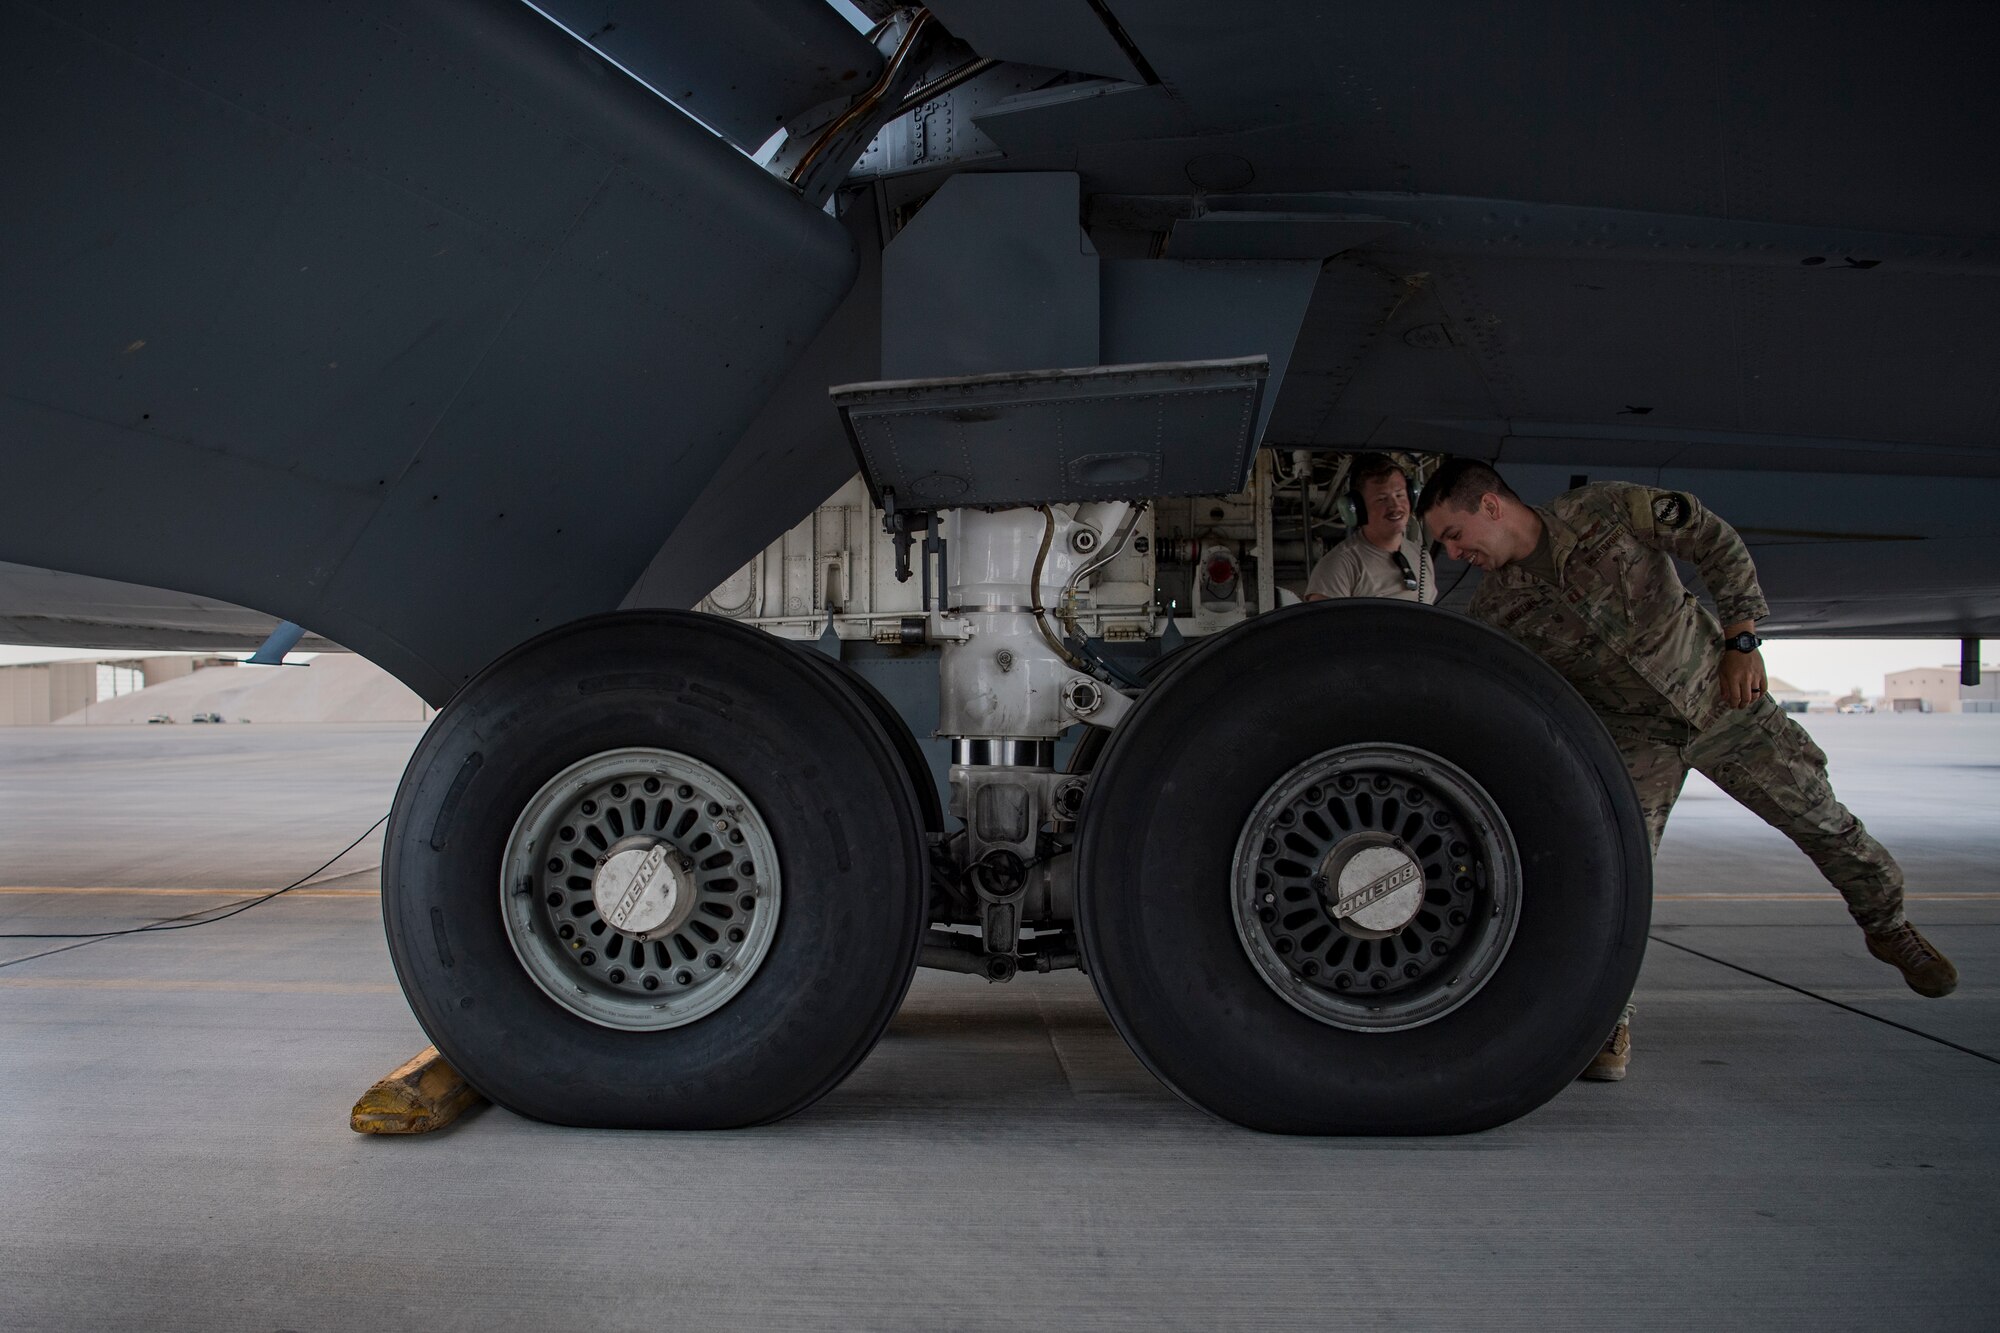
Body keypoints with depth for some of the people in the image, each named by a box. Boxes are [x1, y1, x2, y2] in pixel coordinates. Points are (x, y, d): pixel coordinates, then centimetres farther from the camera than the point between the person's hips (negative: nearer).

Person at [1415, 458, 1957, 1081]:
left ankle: (1888, 926, 36)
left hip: (1720, 697, 0)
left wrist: (1741, 641, -14)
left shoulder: (1609, 510, -21)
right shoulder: (1495, 612, -15)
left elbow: (1718, 543, -10)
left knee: (1817, 812, 8)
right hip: (1633, 738, 1)